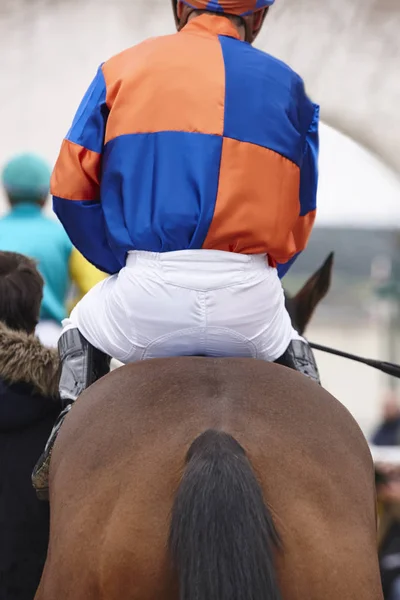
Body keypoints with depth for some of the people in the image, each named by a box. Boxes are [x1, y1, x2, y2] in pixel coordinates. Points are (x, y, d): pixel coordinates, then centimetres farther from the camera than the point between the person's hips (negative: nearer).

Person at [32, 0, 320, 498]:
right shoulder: (286, 87, 11)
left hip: (146, 291, -1)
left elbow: (70, 190, 4)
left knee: (81, 335, 33)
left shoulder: (123, 70, 9)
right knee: (292, 358, 35)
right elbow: (300, 218, 10)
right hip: (251, 303, 1)